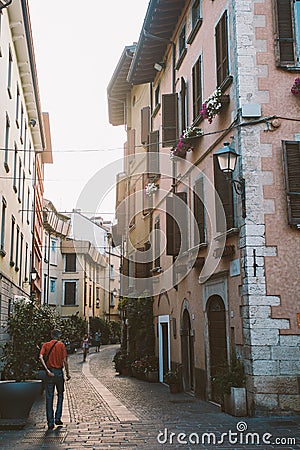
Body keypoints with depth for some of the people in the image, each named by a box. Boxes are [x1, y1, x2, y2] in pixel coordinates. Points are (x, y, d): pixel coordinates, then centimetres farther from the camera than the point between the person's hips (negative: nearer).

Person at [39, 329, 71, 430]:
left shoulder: (45, 345, 4)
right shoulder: (61, 345, -2)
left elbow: (41, 357, -12)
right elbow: (65, 360, -7)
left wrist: (47, 370, -15)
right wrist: (67, 373, 2)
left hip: (49, 373, 2)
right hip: (59, 372, -1)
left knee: (49, 398, 6)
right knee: (60, 395, 18)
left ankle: (50, 423, 6)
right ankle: (57, 418, 12)